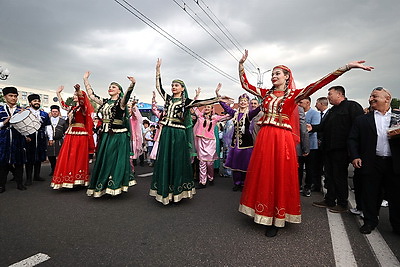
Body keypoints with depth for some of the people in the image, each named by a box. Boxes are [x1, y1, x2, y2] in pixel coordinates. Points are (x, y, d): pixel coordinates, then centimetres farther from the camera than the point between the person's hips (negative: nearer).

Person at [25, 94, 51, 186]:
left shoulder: (44, 114, 13)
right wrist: (25, 136, -13)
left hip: (41, 139, 4)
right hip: (29, 139, -4)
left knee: (39, 158, 10)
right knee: (29, 158, 1)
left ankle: (37, 175, 23)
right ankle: (29, 178, 9)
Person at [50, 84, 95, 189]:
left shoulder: (82, 107, -1)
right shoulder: (72, 108, 18)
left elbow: (82, 100, -22)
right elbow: (63, 105, 35)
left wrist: (78, 90, -38)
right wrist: (58, 93, 38)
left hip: (80, 134, -7)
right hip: (70, 134, 7)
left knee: (79, 157, -4)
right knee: (67, 157, 5)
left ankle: (78, 180, 3)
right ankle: (68, 180, 13)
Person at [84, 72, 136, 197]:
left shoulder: (121, 102, -4)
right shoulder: (105, 102, 15)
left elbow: (126, 96, -25)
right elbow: (91, 94, 20)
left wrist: (132, 85, -44)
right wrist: (85, 80, 21)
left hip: (118, 136, -6)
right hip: (105, 135, 6)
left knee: (115, 160, -1)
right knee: (103, 160, 10)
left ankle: (115, 186, 9)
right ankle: (102, 186, 22)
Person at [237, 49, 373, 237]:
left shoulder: (294, 94, 4)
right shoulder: (266, 93, 14)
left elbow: (317, 85, -7)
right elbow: (245, 84, 15)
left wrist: (347, 67, -15)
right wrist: (241, 64, 12)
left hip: (282, 139, -3)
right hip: (264, 137, 3)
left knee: (280, 176, 1)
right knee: (263, 175, 5)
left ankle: (276, 220, 12)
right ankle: (263, 213, 20)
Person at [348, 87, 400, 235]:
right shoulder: (362, 120, 8)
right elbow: (353, 140, 5)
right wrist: (354, 157, -6)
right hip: (371, 163, 0)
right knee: (370, 195, 7)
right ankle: (370, 221, 23)